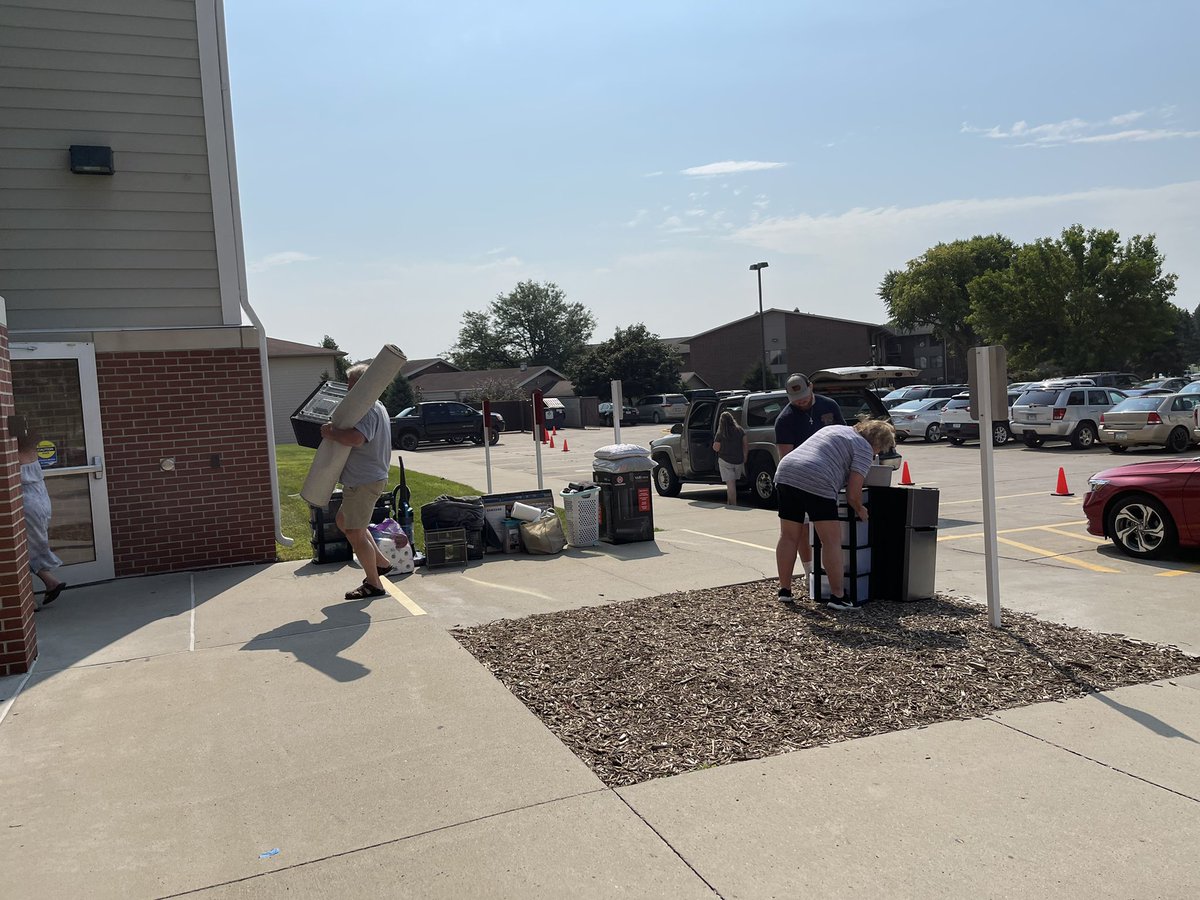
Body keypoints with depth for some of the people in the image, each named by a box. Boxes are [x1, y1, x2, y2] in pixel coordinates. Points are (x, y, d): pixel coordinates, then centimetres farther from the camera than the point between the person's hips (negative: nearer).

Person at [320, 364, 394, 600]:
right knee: (344, 521, 24)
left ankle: (373, 584, 10)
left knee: (355, 533, -1)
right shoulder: (378, 408, 15)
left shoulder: (369, 411, -20)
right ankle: (380, 562, 27)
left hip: (364, 481, -11)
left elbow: (356, 438, -37)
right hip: (367, 477, 11)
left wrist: (330, 433, -21)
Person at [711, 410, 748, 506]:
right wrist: (744, 456, 12)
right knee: (733, 482, 17)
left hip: (725, 461, -4)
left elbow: (716, 448, -7)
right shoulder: (740, 430, 1)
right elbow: (746, 444, 3)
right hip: (739, 460, 4)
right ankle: (730, 502, 23)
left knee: (730, 484, -4)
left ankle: (733, 504, -8)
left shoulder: (720, 434, -9)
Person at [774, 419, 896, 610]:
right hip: (816, 482, -8)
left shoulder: (835, 429, 29)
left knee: (788, 537, 14)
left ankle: (784, 590, 20)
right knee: (832, 541, 1)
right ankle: (838, 596, 3)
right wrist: (859, 509, 17)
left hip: (784, 473, 8)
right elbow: (853, 493, -2)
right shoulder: (864, 448, 5)